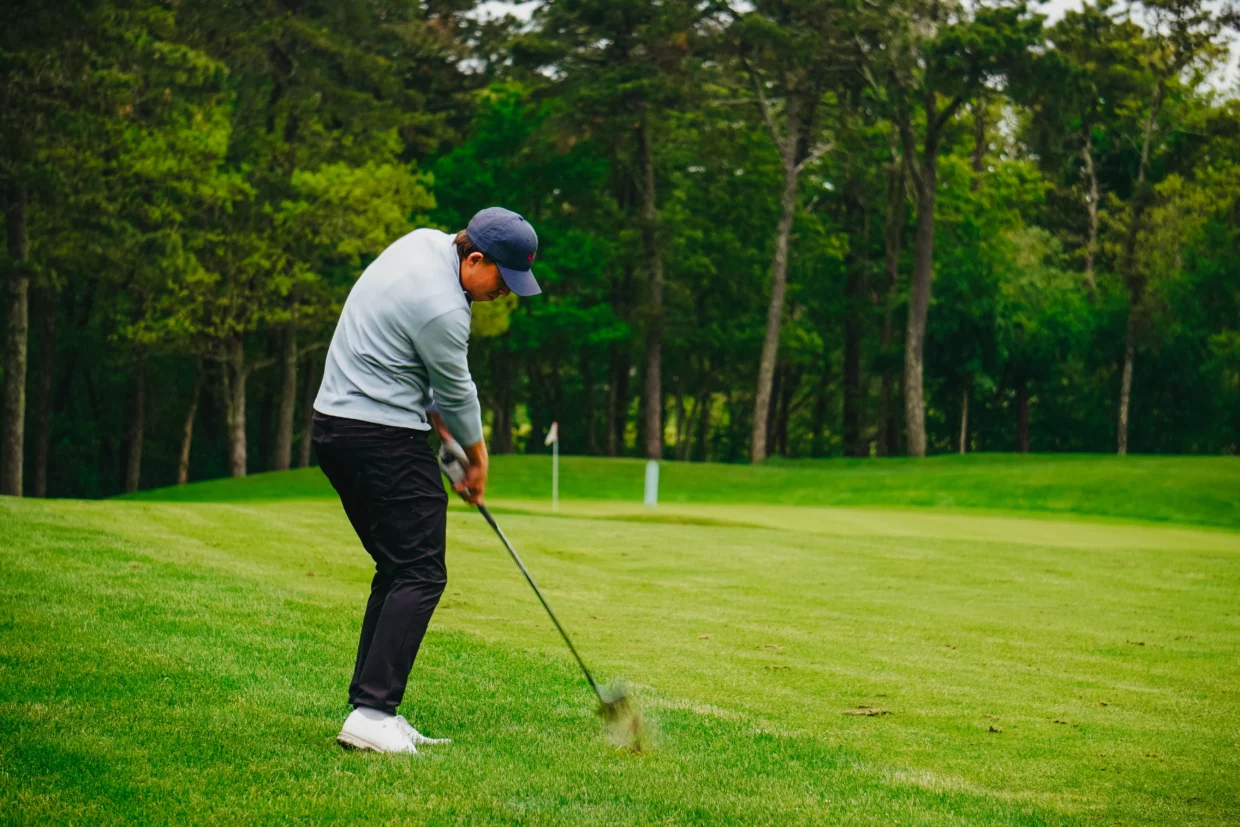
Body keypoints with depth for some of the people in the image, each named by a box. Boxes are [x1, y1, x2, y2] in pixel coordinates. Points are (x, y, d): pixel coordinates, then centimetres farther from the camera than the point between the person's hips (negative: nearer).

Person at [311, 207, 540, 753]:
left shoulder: (424, 242, 8)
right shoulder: (442, 308, -21)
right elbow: (457, 391, -5)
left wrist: (434, 415, 14)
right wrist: (477, 455, 11)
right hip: (385, 437, -10)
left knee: (396, 570, 12)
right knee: (421, 575, -9)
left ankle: (371, 708, 9)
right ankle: (372, 714, -16)